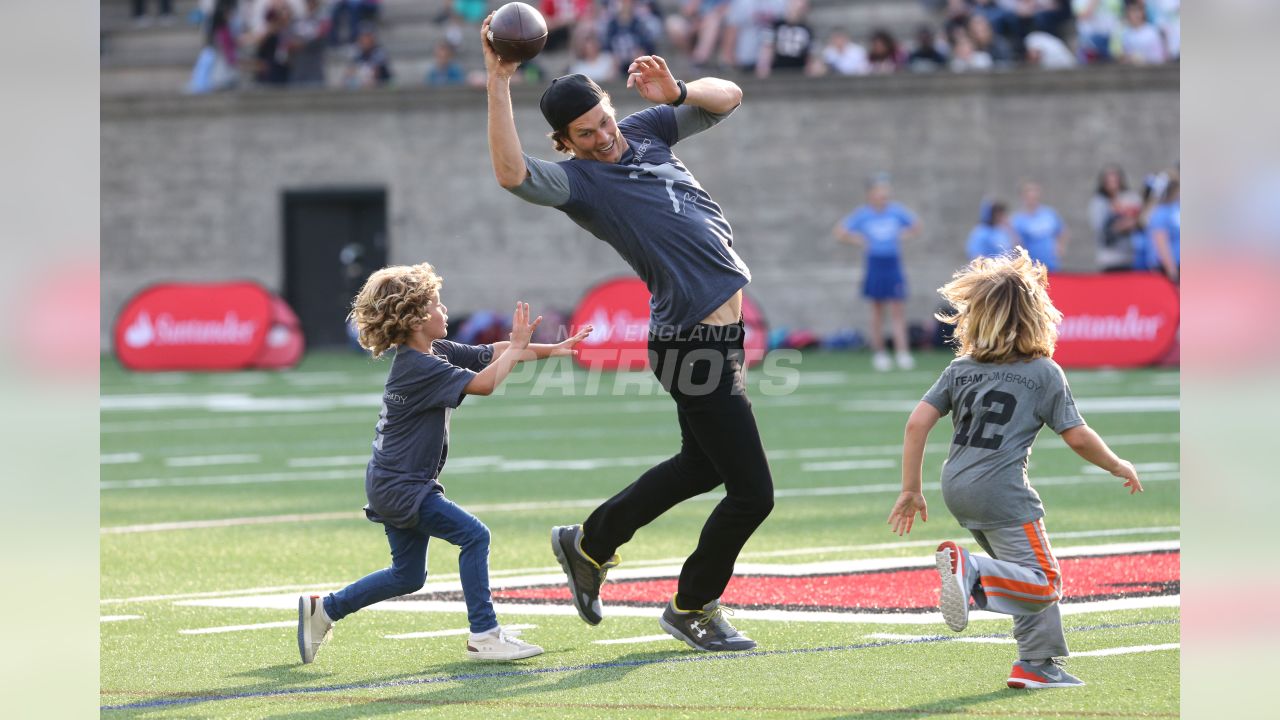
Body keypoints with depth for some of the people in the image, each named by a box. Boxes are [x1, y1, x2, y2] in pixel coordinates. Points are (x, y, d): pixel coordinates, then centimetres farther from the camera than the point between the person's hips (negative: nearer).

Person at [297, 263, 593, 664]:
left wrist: (550, 350, 3)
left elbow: (491, 354, 9)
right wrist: (518, 347, -17)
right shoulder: (419, 367, -21)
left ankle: (323, 610, 24)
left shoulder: (437, 353, 8)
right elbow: (483, 383, -28)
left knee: (408, 576, 17)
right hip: (399, 486, -10)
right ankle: (484, 637, -12)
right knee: (473, 535, -14)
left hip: (393, 484, 10)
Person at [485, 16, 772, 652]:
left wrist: (675, 92, -8)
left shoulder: (644, 131, 10)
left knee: (701, 465, 28)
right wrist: (498, 86, -36)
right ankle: (692, 609, 16)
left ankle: (589, 544, 43)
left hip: (722, 332, 9)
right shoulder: (577, 181, -12)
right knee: (751, 492, -5)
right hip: (695, 347, -9)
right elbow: (511, 172, -31)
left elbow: (727, 97, 13)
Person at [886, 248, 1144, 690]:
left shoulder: (960, 369, 10)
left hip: (957, 488, 7)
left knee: (1030, 573, 20)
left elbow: (917, 423, 3)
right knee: (1044, 583, -6)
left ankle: (1040, 664, 16)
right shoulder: (1045, 373, -3)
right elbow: (1078, 438, -3)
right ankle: (968, 570, -29)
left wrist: (910, 490, 9)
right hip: (1001, 492, -7)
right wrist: (1118, 467, 15)